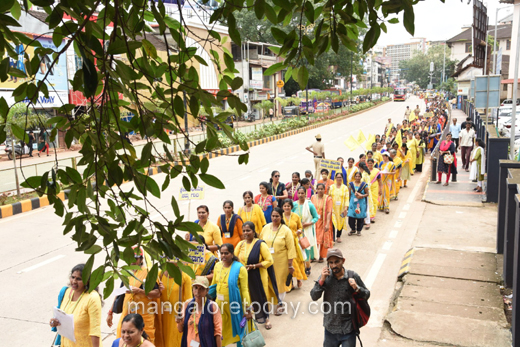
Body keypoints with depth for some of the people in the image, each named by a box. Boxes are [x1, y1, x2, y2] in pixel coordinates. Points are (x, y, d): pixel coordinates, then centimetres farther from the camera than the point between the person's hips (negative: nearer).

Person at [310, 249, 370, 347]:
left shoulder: (352, 276, -9)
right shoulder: (325, 276, -6)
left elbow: (367, 295, 1)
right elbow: (314, 297, -9)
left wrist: (356, 288, -19)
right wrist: (321, 280, -21)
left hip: (348, 328, -2)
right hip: (330, 327, 2)